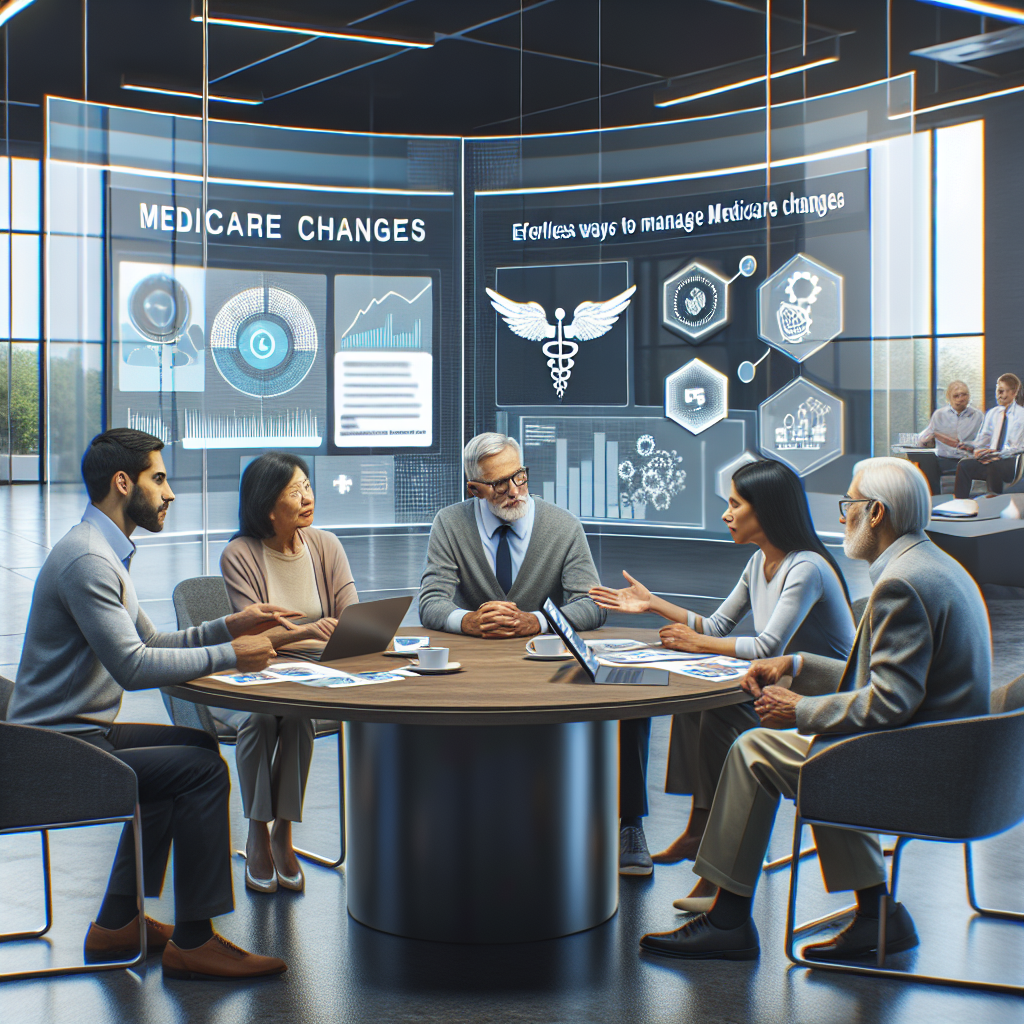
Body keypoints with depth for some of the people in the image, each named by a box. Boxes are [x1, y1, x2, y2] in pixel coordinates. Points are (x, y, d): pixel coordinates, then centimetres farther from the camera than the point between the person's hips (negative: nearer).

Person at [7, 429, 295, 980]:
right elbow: (133, 666, -26)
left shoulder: (105, 552, 16)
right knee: (203, 769, -18)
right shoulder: (87, 559, -20)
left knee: (193, 745, 21)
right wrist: (229, 656, -19)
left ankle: (117, 922, 21)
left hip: (80, 732, 11)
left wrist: (230, 625, 7)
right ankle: (193, 942, -7)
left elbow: (149, 642, 19)